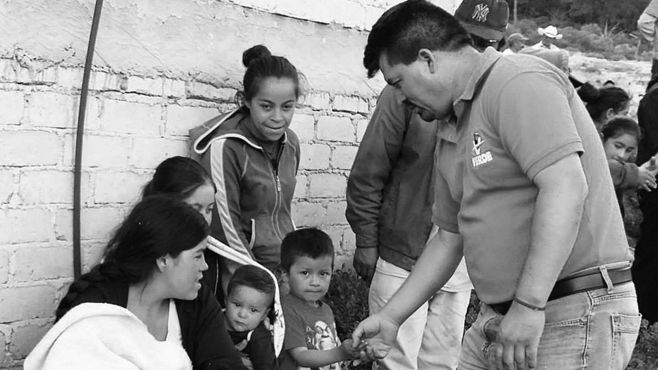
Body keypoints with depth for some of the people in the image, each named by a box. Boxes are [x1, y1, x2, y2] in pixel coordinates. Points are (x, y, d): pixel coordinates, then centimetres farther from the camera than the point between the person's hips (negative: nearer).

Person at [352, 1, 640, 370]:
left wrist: (528, 306, -26)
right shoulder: (452, 134, 15)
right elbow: (450, 237, 21)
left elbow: (567, 188, -24)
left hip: (575, 316, -8)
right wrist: (391, 316, 17)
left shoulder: (519, 82, -13)